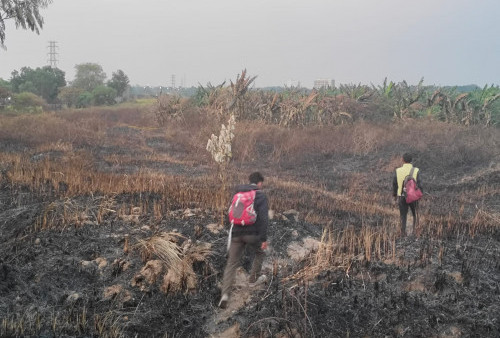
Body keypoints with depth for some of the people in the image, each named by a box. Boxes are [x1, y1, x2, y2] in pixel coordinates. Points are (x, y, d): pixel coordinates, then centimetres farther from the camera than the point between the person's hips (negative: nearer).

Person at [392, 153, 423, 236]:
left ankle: (403, 232, 8)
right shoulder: (416, 171, -10)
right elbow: (419, 185, -11)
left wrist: (394, 195, 15)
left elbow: (394, 184, 1)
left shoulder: (398, 171, -7)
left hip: (401, 197, 1)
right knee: (415, 215, 17)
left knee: (403, 215, 12)